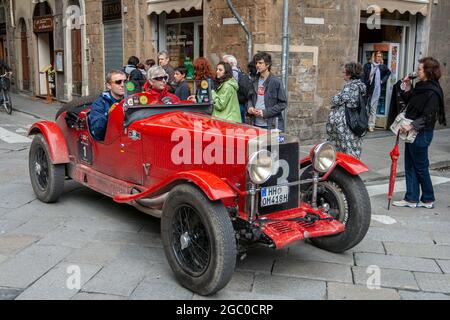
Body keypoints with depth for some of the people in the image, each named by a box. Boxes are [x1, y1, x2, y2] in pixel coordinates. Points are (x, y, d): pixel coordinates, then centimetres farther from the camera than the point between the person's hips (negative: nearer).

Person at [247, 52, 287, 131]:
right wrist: (249, 107, 0)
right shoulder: (255, 81, 10)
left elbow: (283, 103, -7)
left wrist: (265, 112, -14)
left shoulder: (275, 82, -6)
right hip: (255, 124, 5)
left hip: (271, 125, -5)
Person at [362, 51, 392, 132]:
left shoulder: (382, 66, 6)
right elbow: (363, 77, -4)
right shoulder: (368, 65, -1)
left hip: (376, 90, 1)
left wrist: (383, 80, 12)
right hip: (367, 89, -1)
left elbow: (388, 72, 25)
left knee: (373, 108, 1)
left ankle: (371, 125, 4)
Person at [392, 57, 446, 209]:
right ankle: (411, 199, 19)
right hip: (413, 133, 9)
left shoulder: (432, 92, -17)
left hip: (421, 134, -9)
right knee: (410, 166, 11)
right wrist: (407, 87, 10)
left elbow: (427, 117, -22)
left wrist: (411, 126, -29)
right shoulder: (420, 87, 10)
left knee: (420, 166, 3)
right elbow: (409, 102, 22)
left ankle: (428, 200, 18)